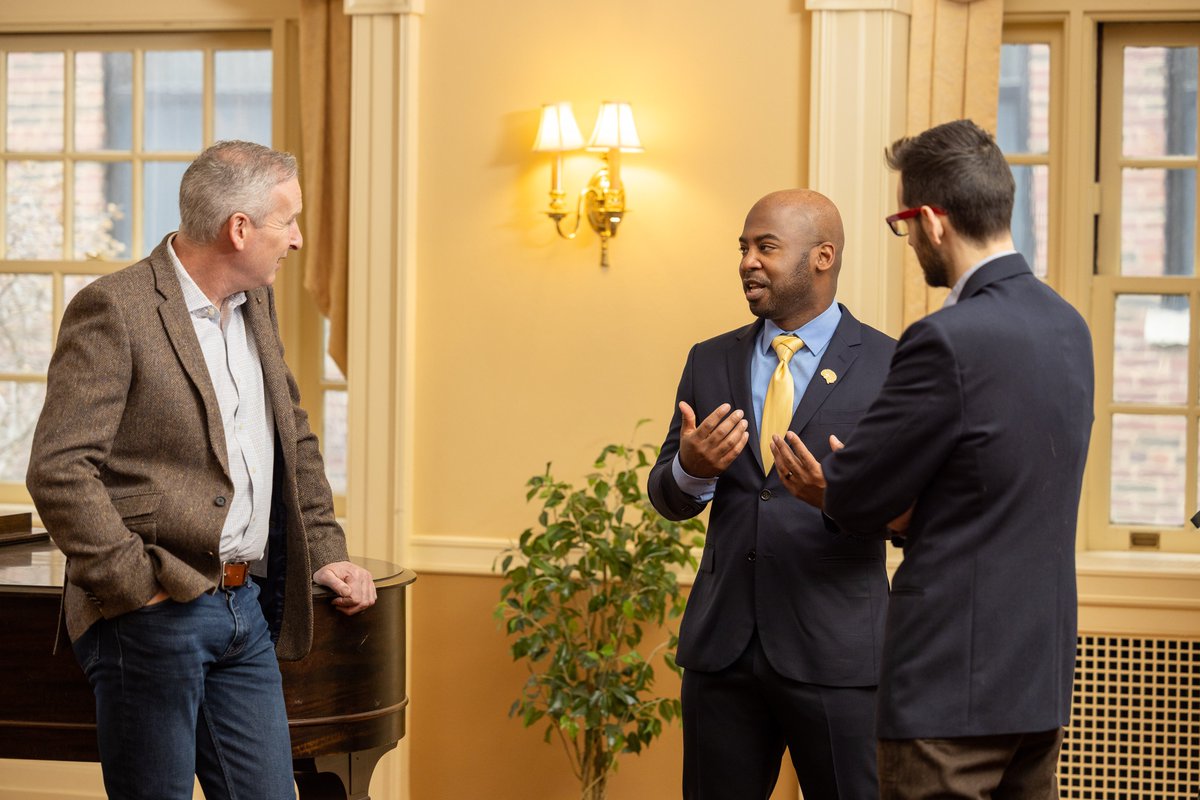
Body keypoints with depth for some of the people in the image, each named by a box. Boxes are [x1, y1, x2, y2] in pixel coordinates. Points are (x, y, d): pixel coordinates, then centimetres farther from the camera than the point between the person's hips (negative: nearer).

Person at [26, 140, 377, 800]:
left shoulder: (256, 305, 14)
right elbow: (57, 472, -19)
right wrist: (140, 585, -19)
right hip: (154, 615, -7)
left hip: (246, 609, 7)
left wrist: (325, 551, 17)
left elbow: (295, 436, 27)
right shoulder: (113, 311, -12)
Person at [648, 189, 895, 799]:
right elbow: (668, 499, 12)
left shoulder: (889, 366, -2)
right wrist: (692, 468, -12)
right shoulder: (710, 361, 11)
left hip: (837, 650, -4)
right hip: (722, 643, 4)